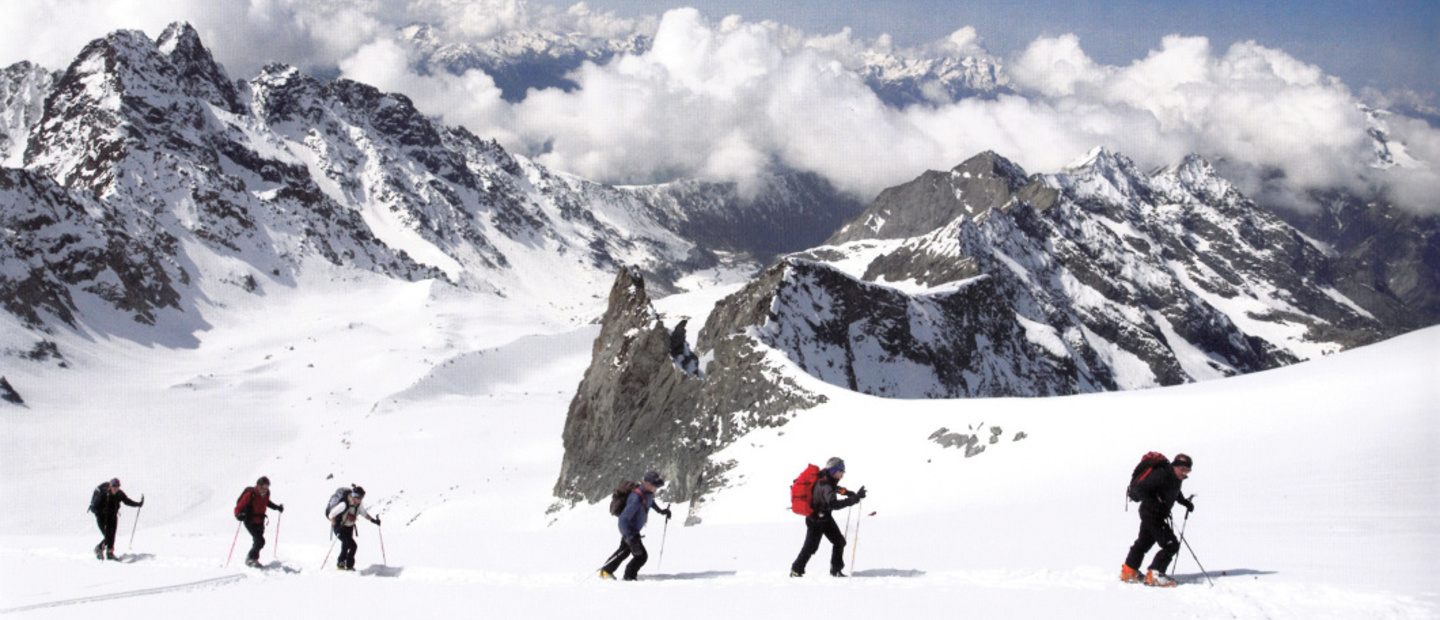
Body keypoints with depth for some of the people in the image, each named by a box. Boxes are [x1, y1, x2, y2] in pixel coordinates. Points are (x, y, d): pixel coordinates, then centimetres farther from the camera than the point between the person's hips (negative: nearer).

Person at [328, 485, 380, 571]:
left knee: (345, 548, 20)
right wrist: (334, 526, -30)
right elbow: (332, 514, -26)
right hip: (340, 528, -8)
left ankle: (340, 564, 39)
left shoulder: (359, 504, -7)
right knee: (353, 546, -16)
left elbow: (364, 513, 12)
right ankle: (349, 566, -4)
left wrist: (373, 520, 2)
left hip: (349, 528, 8)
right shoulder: (345, 504, -30)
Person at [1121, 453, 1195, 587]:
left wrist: (1185, 502, 9)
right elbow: (1140, 488, -27)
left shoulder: (1177, 478, 3)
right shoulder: (1161, 475, -26)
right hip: (1151, 514, -10)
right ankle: (1154, 574, -6)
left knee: (1144, 542, 22)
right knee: (1171, 545, -11)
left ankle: (1128, 571, 36)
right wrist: (1155, 505, -29)